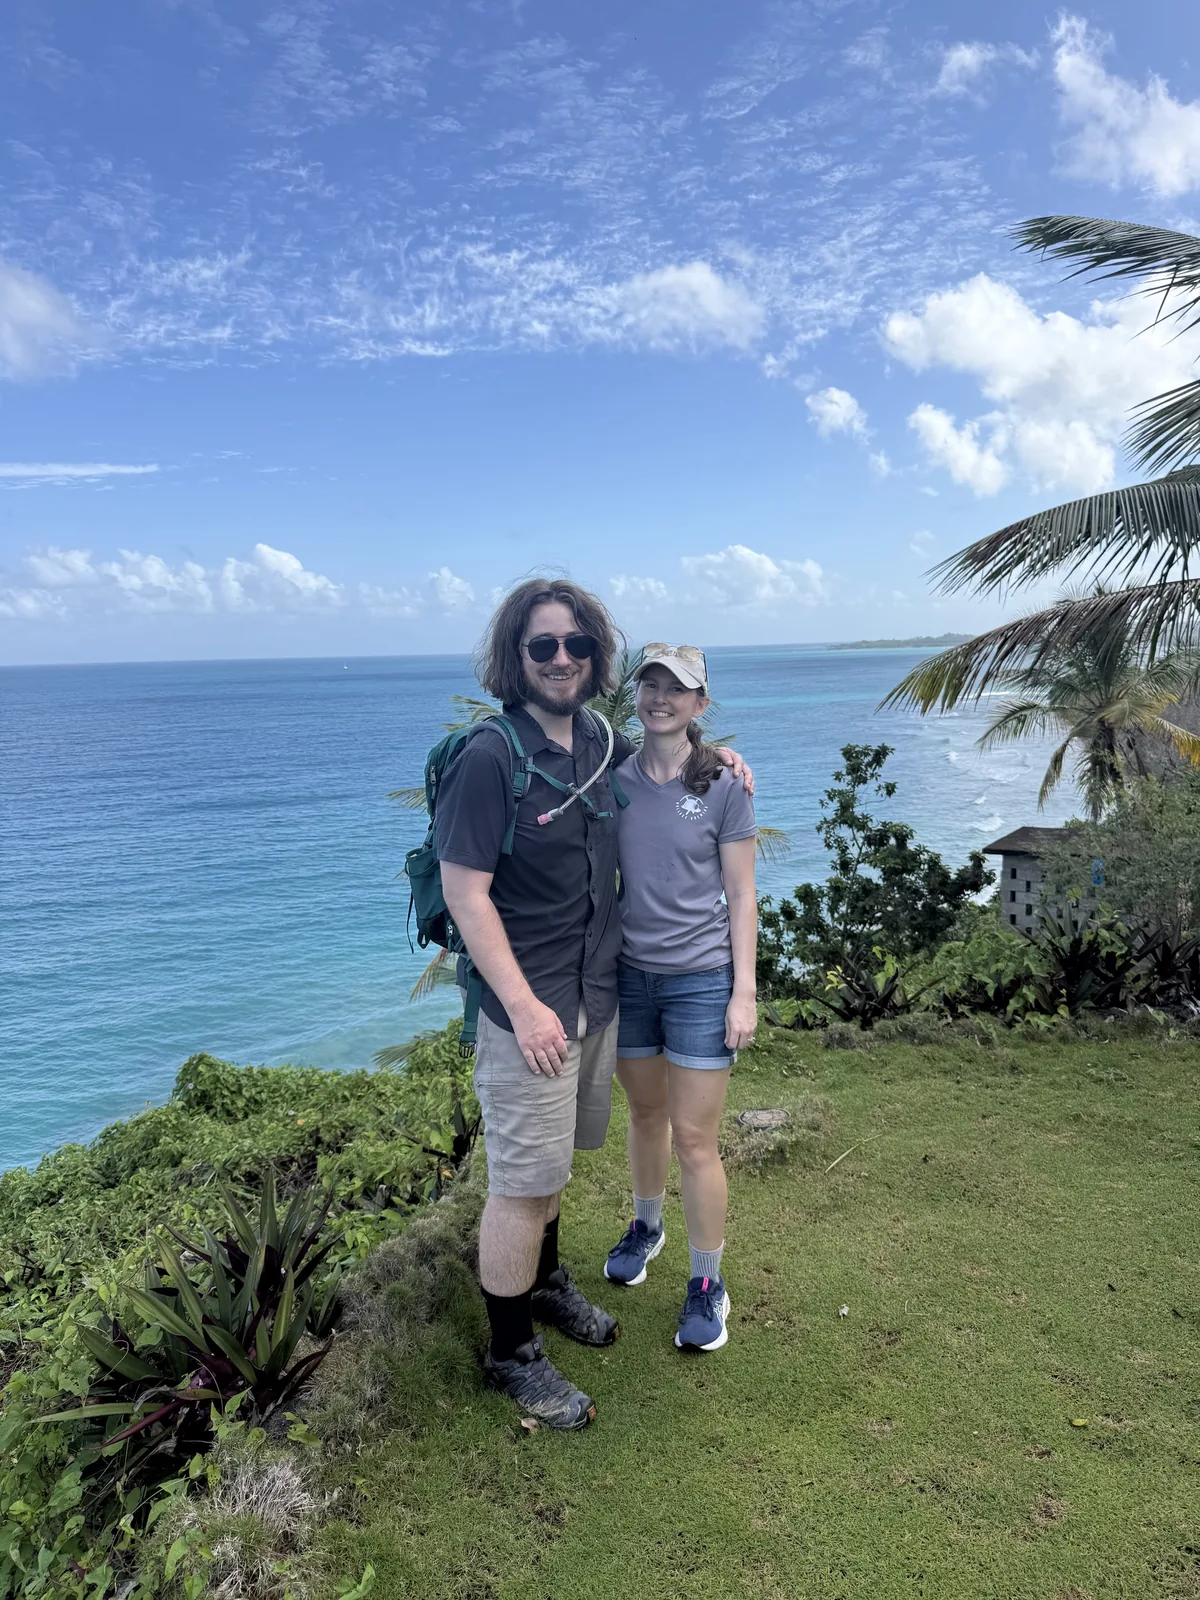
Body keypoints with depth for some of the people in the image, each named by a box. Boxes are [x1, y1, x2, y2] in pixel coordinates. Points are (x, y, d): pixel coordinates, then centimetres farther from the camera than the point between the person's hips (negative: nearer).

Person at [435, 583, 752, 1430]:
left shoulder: (599, 742, 3)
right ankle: (512, 1353, 25)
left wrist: (710, 753, 9)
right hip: (530, 1007, -7)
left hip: (597, 995, 7)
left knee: (551, 1160, 24)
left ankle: (545, 1282, 46)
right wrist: (524, 1007, -20)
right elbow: (465, 892, -18)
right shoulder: (490, 757, -18)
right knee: (522, 1183, 5)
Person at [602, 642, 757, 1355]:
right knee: (646, 1115, 19)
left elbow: (742, 899, -5)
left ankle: (708, 1285, 21)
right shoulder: (613, 781, 1)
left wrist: (744, 993, -8)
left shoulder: (724, 787, -7)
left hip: (701, 978, -3)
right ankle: (647, 1226, 45)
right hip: (629, 973, 3)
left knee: (695, 1139, 1)